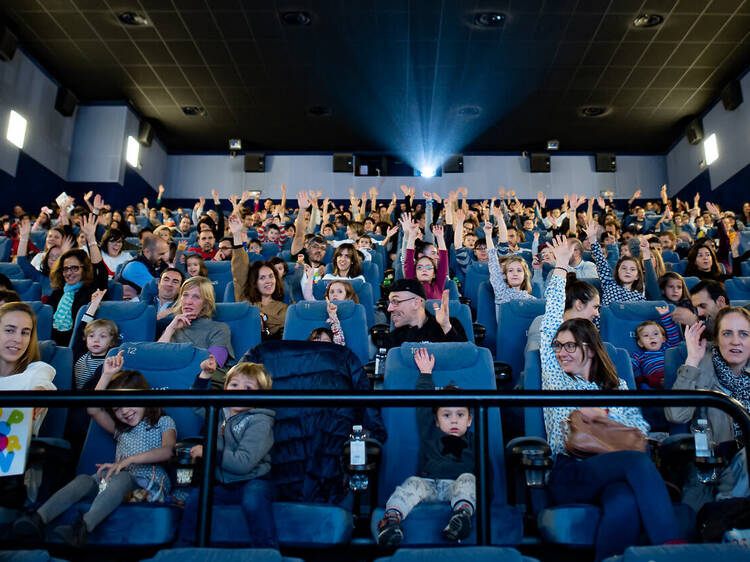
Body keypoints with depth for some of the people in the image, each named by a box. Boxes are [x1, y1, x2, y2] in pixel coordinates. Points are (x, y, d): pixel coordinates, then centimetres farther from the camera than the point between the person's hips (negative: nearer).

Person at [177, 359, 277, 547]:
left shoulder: (259, 422, -15)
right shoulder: (222, 412, 8)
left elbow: (243, 463, -23)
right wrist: (204, 376, 13)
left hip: (252, 482, -6)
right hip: (223, 483, 7)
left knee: (253, 502, -35)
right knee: (195, 495, -15)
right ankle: (183, 546, 7)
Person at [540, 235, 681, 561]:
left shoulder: (616, 387, 23)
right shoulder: (555, 378, 16)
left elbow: (641, 428, 14)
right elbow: (550, 324, 10)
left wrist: (604, 414, -6)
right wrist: (560, 267, 12)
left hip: (611, 471, 2)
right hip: (568, 474, -2)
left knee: (626, 505, -36)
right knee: (637, 460, -31)